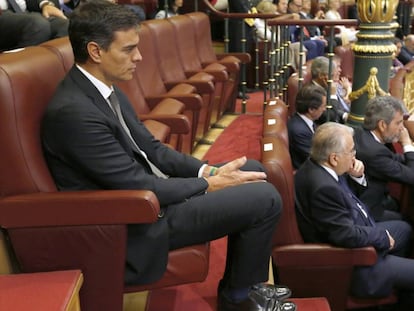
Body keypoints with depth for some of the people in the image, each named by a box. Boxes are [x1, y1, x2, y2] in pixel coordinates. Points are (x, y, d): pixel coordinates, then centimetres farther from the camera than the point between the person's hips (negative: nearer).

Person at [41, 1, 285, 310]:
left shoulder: (105, 89, 4)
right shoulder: (73, 111, -26)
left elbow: (151, 148, 9)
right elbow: (138, 187, -24)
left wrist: (208, 170, -4)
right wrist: (209, 185, -13)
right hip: (138, 220, -9)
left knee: (252, 170, 13)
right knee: (265, 198, -13)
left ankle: (240, 280, 22)